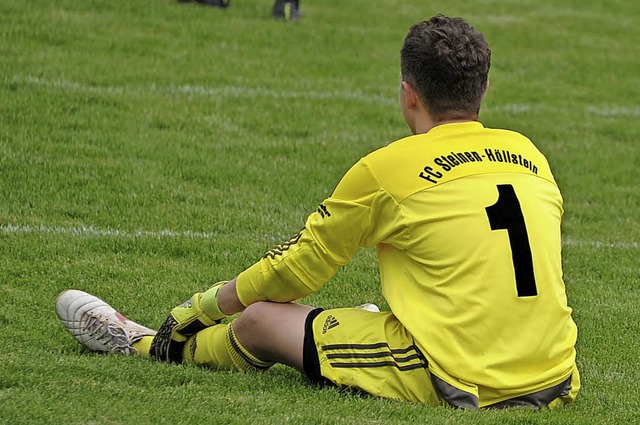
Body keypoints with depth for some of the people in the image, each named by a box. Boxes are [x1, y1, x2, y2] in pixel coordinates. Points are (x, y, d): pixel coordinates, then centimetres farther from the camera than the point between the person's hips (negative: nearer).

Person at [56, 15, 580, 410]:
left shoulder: (388, 169, -4)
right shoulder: (529, 155, 11)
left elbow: (298, 266, 8)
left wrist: (198, 309, 24)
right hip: (552, 378, 5)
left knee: (261, 320, 14)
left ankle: (148, 348, 39)